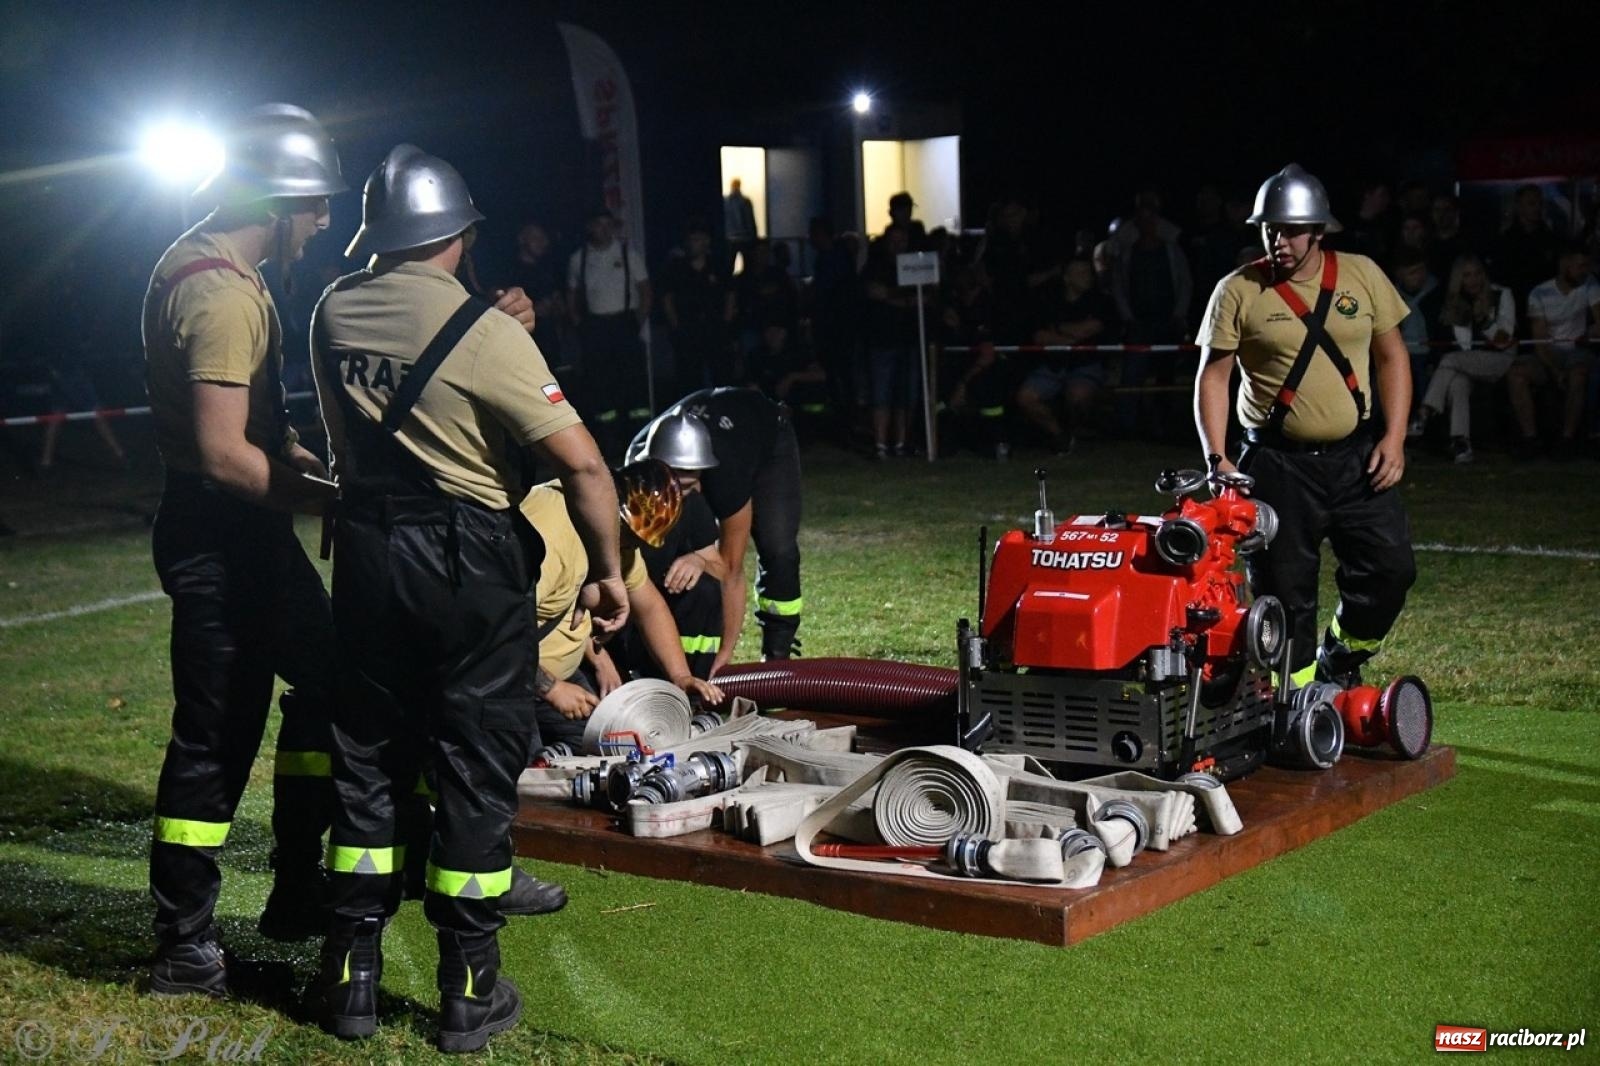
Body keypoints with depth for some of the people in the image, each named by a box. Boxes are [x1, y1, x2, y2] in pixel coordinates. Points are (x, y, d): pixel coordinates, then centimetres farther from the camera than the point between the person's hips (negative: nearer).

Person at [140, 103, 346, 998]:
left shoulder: (197, 264, 10)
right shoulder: (224, 295, -22)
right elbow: (223, 454, -26)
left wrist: (301, 457, 9)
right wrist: (323, 497, -14)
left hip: (242, 531, 11)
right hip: (221, 537, -11)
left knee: (326, 674, 19)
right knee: (217, 738, -1)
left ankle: (298, 889, 29)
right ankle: (187, 952, 12)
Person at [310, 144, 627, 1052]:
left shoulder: (333, 313, 0)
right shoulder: (487, 333, -16)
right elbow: (584, 466, -18)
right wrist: (608, 570, -5)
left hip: (367, 554, 5)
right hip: (470, 565, -5)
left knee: (368, 761, 15)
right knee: (475, 772, 6)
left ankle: (353, 976, 22)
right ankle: (470, 992, 14)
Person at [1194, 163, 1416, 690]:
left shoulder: (1361, 275, 3)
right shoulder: (1238, 291, -4)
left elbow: (1391, 356, 9)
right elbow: (1213, 375, -4)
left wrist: (1394, 437, -1)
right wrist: (1216, 458, -14)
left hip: (1357, 456, 2)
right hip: (1278, 463, -2)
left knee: (1390, 567, -1)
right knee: (1283, 592, 0)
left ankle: (1340, 657, 24)